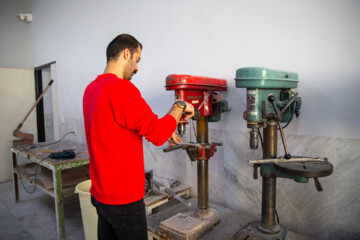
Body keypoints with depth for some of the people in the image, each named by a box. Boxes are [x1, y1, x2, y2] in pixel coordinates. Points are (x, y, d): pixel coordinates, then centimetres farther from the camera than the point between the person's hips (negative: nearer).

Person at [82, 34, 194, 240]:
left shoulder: (91, 88, 6)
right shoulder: (122, 88, -23)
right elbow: (157, 134, -21)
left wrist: (162, 129, 15)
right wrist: (180, 107, -6)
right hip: (123, 198, -8)